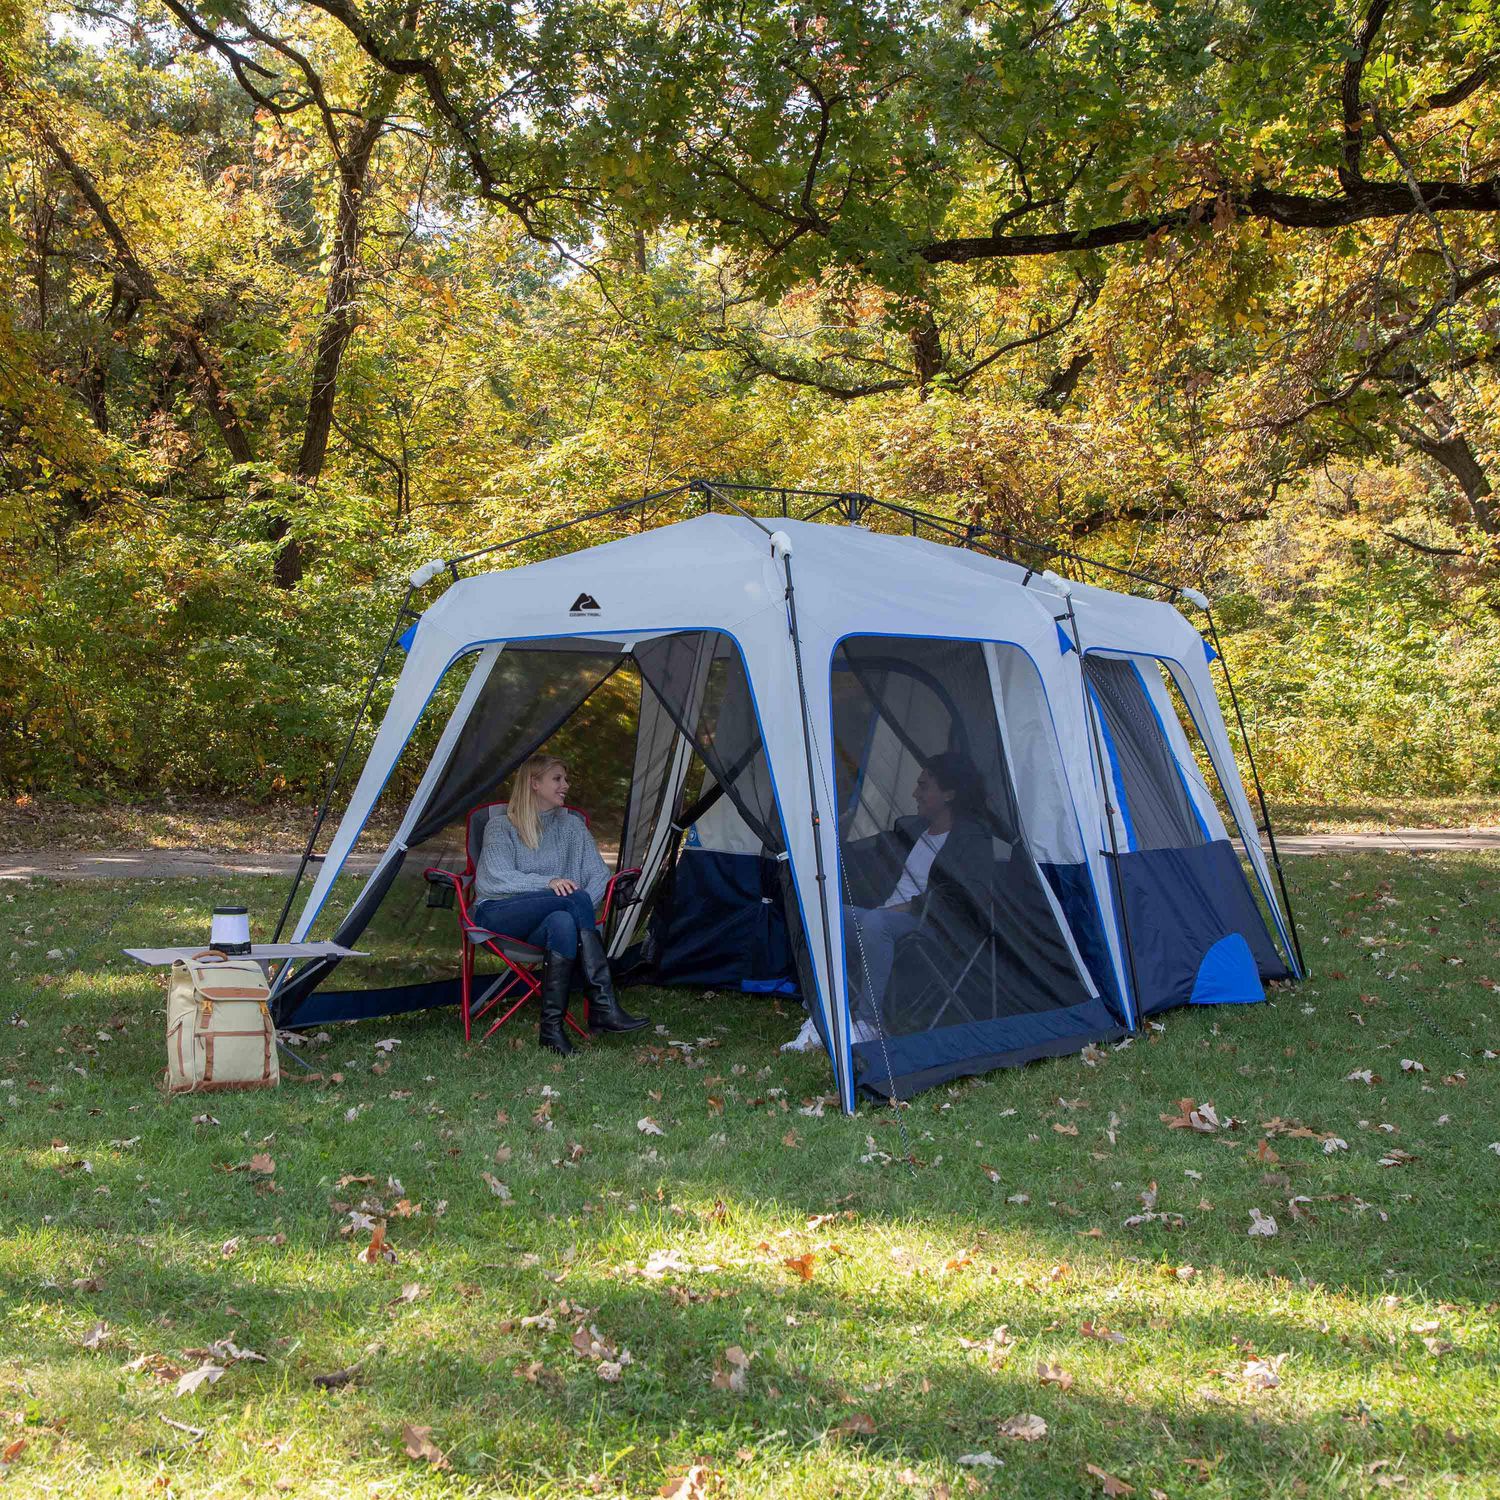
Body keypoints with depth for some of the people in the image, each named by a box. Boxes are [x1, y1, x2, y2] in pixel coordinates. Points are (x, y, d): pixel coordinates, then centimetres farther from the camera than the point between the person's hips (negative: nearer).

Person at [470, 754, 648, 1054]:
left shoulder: (572, 824, 19)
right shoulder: (501, 827, 7)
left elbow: (599, 874, 12)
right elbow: (495, 879, -8)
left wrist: (583, 903, -11)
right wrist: (548, 882, -22)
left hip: (541, 923, 3)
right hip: (499, 915, -3)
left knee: (563, 922, -38)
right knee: (576, 900, -33)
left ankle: (552, 1027, -41)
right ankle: (603, 1005, -39)